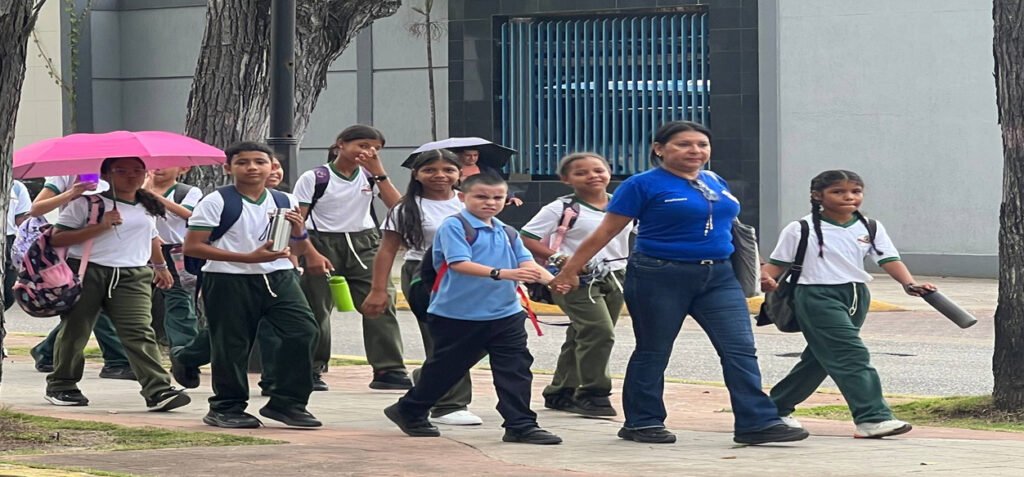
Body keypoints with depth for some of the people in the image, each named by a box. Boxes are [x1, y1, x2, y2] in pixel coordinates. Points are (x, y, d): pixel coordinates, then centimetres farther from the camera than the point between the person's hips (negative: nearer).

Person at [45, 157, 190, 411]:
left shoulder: (148, 206, 16)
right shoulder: (87, 203, -2)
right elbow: (57, 239, -9)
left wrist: (160, 266, 42)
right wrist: (100, 226, -16)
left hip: (133, 276, 2)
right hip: (87, 273, -2)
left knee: (140, 332, -13)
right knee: (75, 331, 8)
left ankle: (158, 390, -22)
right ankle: (61, 385, 26)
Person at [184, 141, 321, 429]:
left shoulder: (285, 202, 9)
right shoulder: (216, 202, -6)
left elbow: (300, 250, 18)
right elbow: (192, 247, -12)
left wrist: (299, 231, -8)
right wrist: (248, 257, -18)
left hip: (278, 277, 4)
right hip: (229, 282, -4)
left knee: (303, 331, -9)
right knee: (232, 345, 2)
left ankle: (287, 403, 3)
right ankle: (226, 408, 20)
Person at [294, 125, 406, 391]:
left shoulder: (370, 177, 8)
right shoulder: (314, 179, -3)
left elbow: (397, 207, -5)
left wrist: (379, 172, -7)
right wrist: (311, 253, -16)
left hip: (364, 243, 3)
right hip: (323, 244, -3)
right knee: (316, 309, 2)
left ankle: (389, 369, -10)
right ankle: (311, 370, 14)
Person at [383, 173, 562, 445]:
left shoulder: (508, 234, 12)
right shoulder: (454, 226, -10)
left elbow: (527, 263, 1)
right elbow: (460, 264, -22)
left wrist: (552, 280, -19)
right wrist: (501, 274, -32)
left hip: (505, 314, 5)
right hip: (458, 315, -5)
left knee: (516, 370, -3)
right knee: (446, 367, 9)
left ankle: (521, 425, 1)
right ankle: (408, 411, 29)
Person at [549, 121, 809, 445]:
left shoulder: (715, 183, 10)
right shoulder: (644, 185, -7)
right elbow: (604, 233, -5)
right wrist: (569, 271, -5)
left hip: (717, 276, 5)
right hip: (660, 277, -5)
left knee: (741, 348, -4)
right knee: (653, 353, 6)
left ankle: (757, 423, -5)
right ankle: (641, 423, 19)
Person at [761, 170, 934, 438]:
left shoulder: (870, 228, 8)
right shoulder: (801, 230, -3)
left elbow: (889, 260, 0)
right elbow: (778, 263, 1)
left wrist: (909, 284, -18)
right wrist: (766, 278, -21)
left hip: (856, 297, 6)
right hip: (818, 296, -6)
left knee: (819, 358, 14)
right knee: (853, 356, -16)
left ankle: (777, 407, 29)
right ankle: (872, 418, -20)